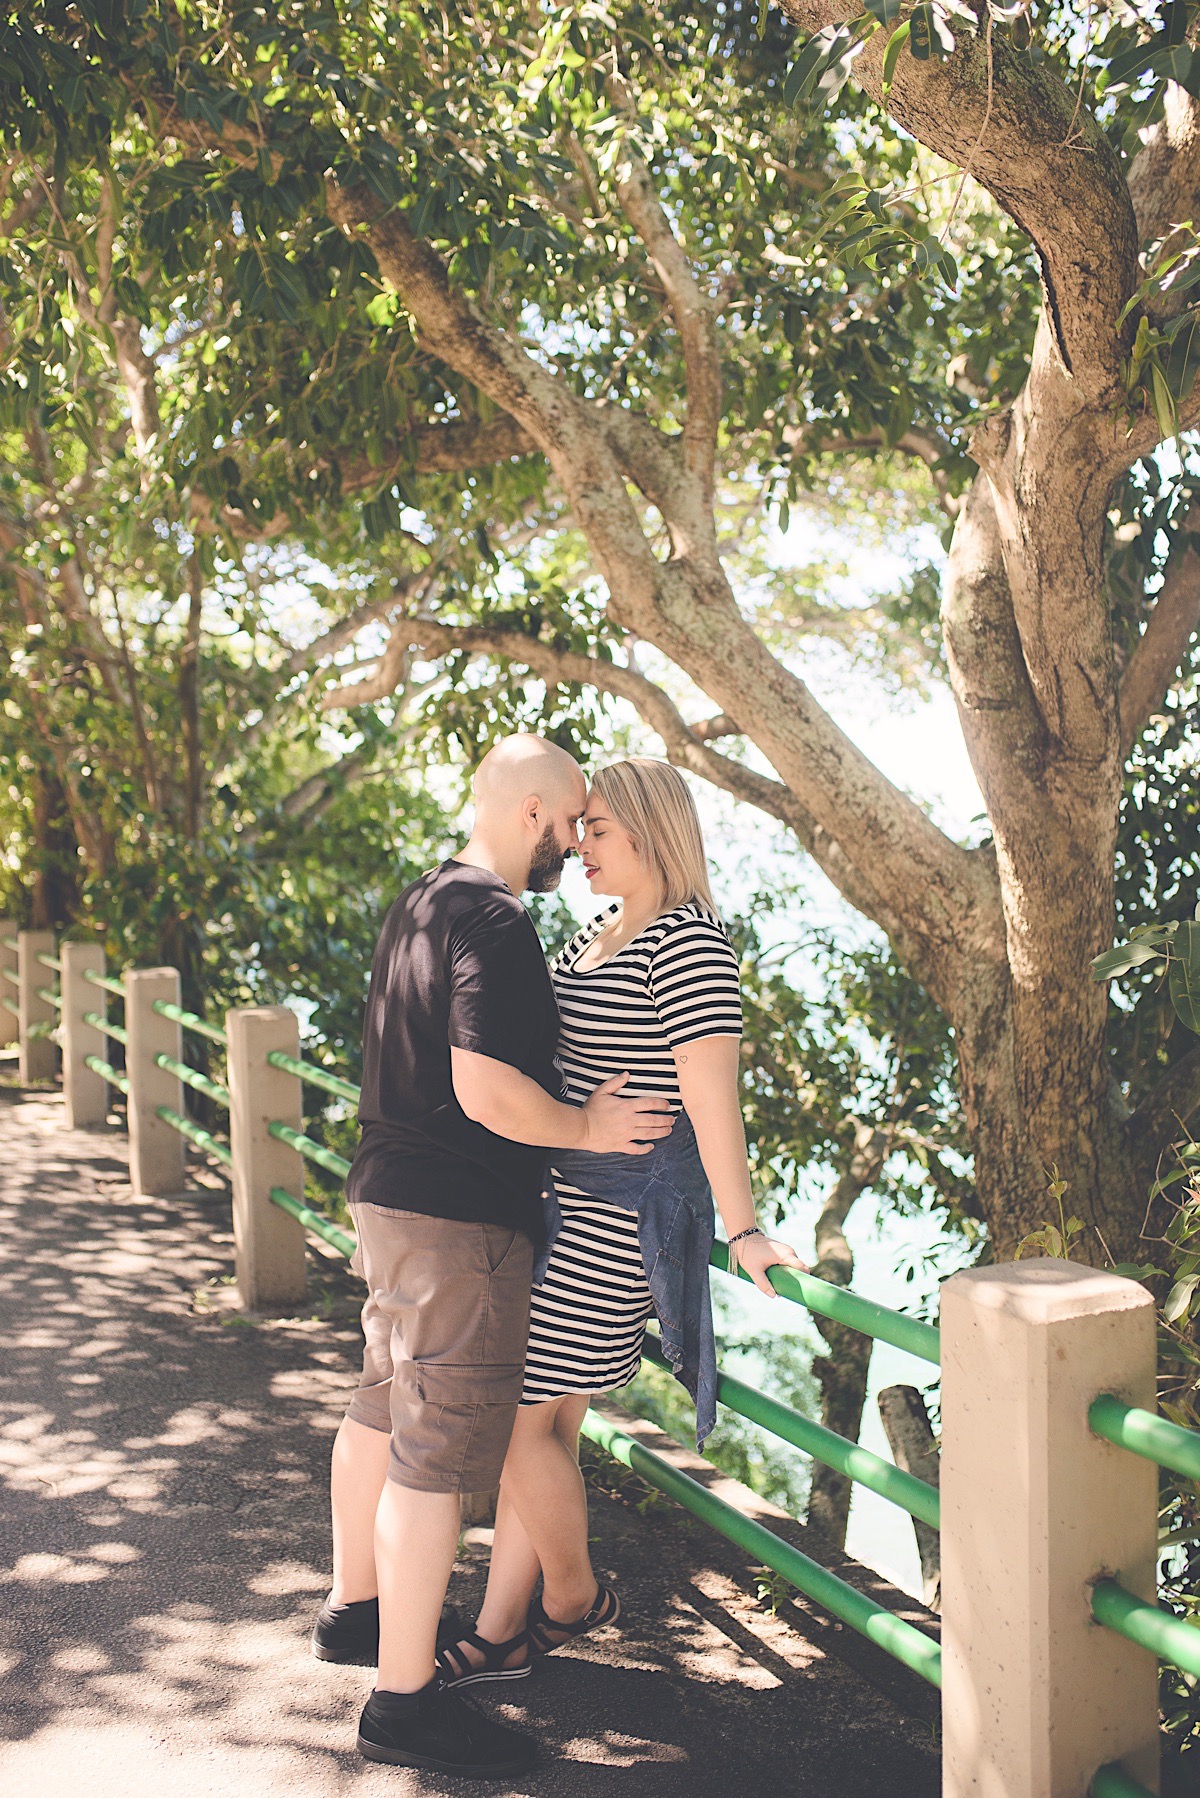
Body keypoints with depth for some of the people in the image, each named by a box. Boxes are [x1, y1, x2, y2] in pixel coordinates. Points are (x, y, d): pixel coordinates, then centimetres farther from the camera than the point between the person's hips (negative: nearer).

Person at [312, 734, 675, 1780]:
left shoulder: (419, 906, 12)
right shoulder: (497, 927, -20)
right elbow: (487, 1093, -28)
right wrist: (588, 1130, -13)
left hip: (390, 1198, 11)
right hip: (460, 1221, -10)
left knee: (384, 1411, 23)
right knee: (439, 1454, -3)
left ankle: (356, 1607, 40)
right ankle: (405, 1699, 6)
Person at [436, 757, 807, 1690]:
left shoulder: (688, 945, -17)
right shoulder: (607, 931, 12)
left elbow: (713, 1094, -24)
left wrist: (742, 1231, -27)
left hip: (620, 1215, -9)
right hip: (571, 1197, 10)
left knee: (519, 1417, 0)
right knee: (544, 1420, 13)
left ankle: (573, 1596, 23)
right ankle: (499, 1632, 23)